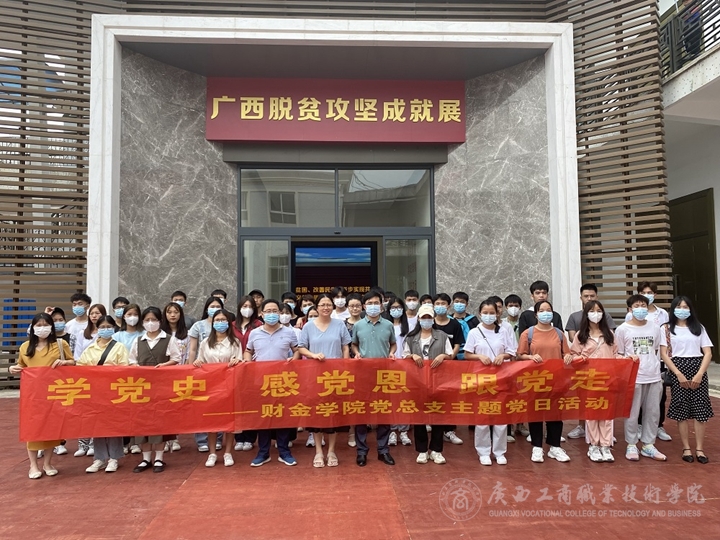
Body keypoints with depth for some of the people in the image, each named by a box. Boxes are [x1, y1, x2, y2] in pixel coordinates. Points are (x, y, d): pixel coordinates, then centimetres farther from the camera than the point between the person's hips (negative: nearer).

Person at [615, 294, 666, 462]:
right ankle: (631, 445, 15)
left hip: (654, 377, 4)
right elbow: (618, 355, 1)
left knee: (653, 412, 9)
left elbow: (657, 352, 14)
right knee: (632, 413, 2)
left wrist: (657, 372, 11)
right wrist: (628, 358, -17)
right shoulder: (622, 329, -4)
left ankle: (648, 445, 22)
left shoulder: (655, 328, 7)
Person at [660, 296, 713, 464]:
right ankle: (686, 448, 9)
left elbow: (708, 353, 4)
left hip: (698, 369, 2)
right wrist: (679, 374, -12)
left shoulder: (699, 327, 10)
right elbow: (664, 354, -3)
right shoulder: (667, 329, 4)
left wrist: (699, 374, -9)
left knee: (700, 409, -1)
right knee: (681, 409, 0)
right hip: (678, 370, -2)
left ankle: (699, 448, 7)